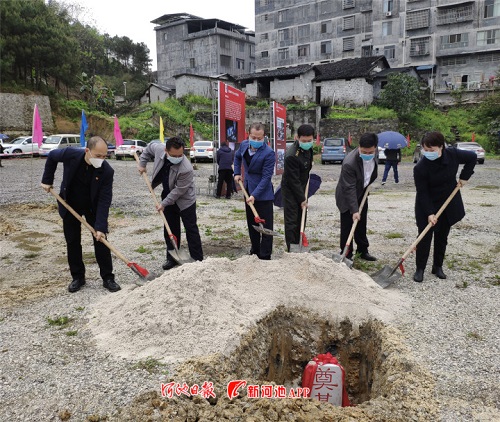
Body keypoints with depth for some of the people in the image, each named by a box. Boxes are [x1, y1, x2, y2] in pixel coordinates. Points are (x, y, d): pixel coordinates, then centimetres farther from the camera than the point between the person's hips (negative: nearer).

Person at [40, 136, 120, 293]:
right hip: (70, 205, 1)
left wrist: (100, 227, -31)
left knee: (101, 239, -4)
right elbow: (52, 156, 0)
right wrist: (47, 180, -1)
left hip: (93, 207, -1)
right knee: (72, 242, 7)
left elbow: (104, 201, -26)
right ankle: (78, 277, 20)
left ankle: (108, 278, 7)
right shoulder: (70, 154, -25)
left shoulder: (107, 171, -27)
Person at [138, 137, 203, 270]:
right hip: (168, 196, 6)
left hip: (185, 200, -6)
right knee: (170, 229, 12)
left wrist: (164, 204, -20)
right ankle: (172, 258, 23)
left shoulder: (186, 169, -36)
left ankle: (197, 260, 9)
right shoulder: (158, 148, -20)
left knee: (191, 230, 0)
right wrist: (142, 163, 2)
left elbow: (178, 191, -26)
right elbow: (149, 147, 6)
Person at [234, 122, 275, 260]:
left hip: (263, 193, -7)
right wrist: (237, 173, 13)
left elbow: (266, 177, -21)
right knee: (251, 223, 18)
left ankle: (265, 256, 5)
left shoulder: (268, 153, -20)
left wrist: (255, 195, -26)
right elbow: (237, 156, 23)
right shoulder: (244, 144, 0)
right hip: (248, 190, 7)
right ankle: (255, 250, 33)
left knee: (265, 226, -3)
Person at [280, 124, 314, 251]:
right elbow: (293, 181, -24)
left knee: (301, 220, 14)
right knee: (291, 221, -5)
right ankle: (291, 250, 1)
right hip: (290, 190, -9)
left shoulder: (307, 147, -3)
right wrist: (302, 199, -19)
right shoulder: (292, 156, -30)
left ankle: (298, 246, 25)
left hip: (301, 188, 9)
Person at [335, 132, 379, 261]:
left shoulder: (373, 154, -13)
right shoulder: (349, 163, -35)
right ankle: (346, 254, 10)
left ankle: (362, 251, 29)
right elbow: (349, 189, -32)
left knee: (361, 225, 16)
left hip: (362, 193, 7)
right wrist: (354, 210, -33)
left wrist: (368, 184, 11)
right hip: (347, 197, -7)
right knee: (347, 226, -2)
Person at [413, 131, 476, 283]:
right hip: (427, 206, -4)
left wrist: (464, 177, -1)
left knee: (442, 237, 12)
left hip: (449, 204, 4)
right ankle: (420, 269, 8)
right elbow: (422, 193, -21)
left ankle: (438, 266, 25)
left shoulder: (453, 154, -15)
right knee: (425, 237, -4)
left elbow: (472, 157, 5)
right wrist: (429, 213, -25)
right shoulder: (420, 168, -25)